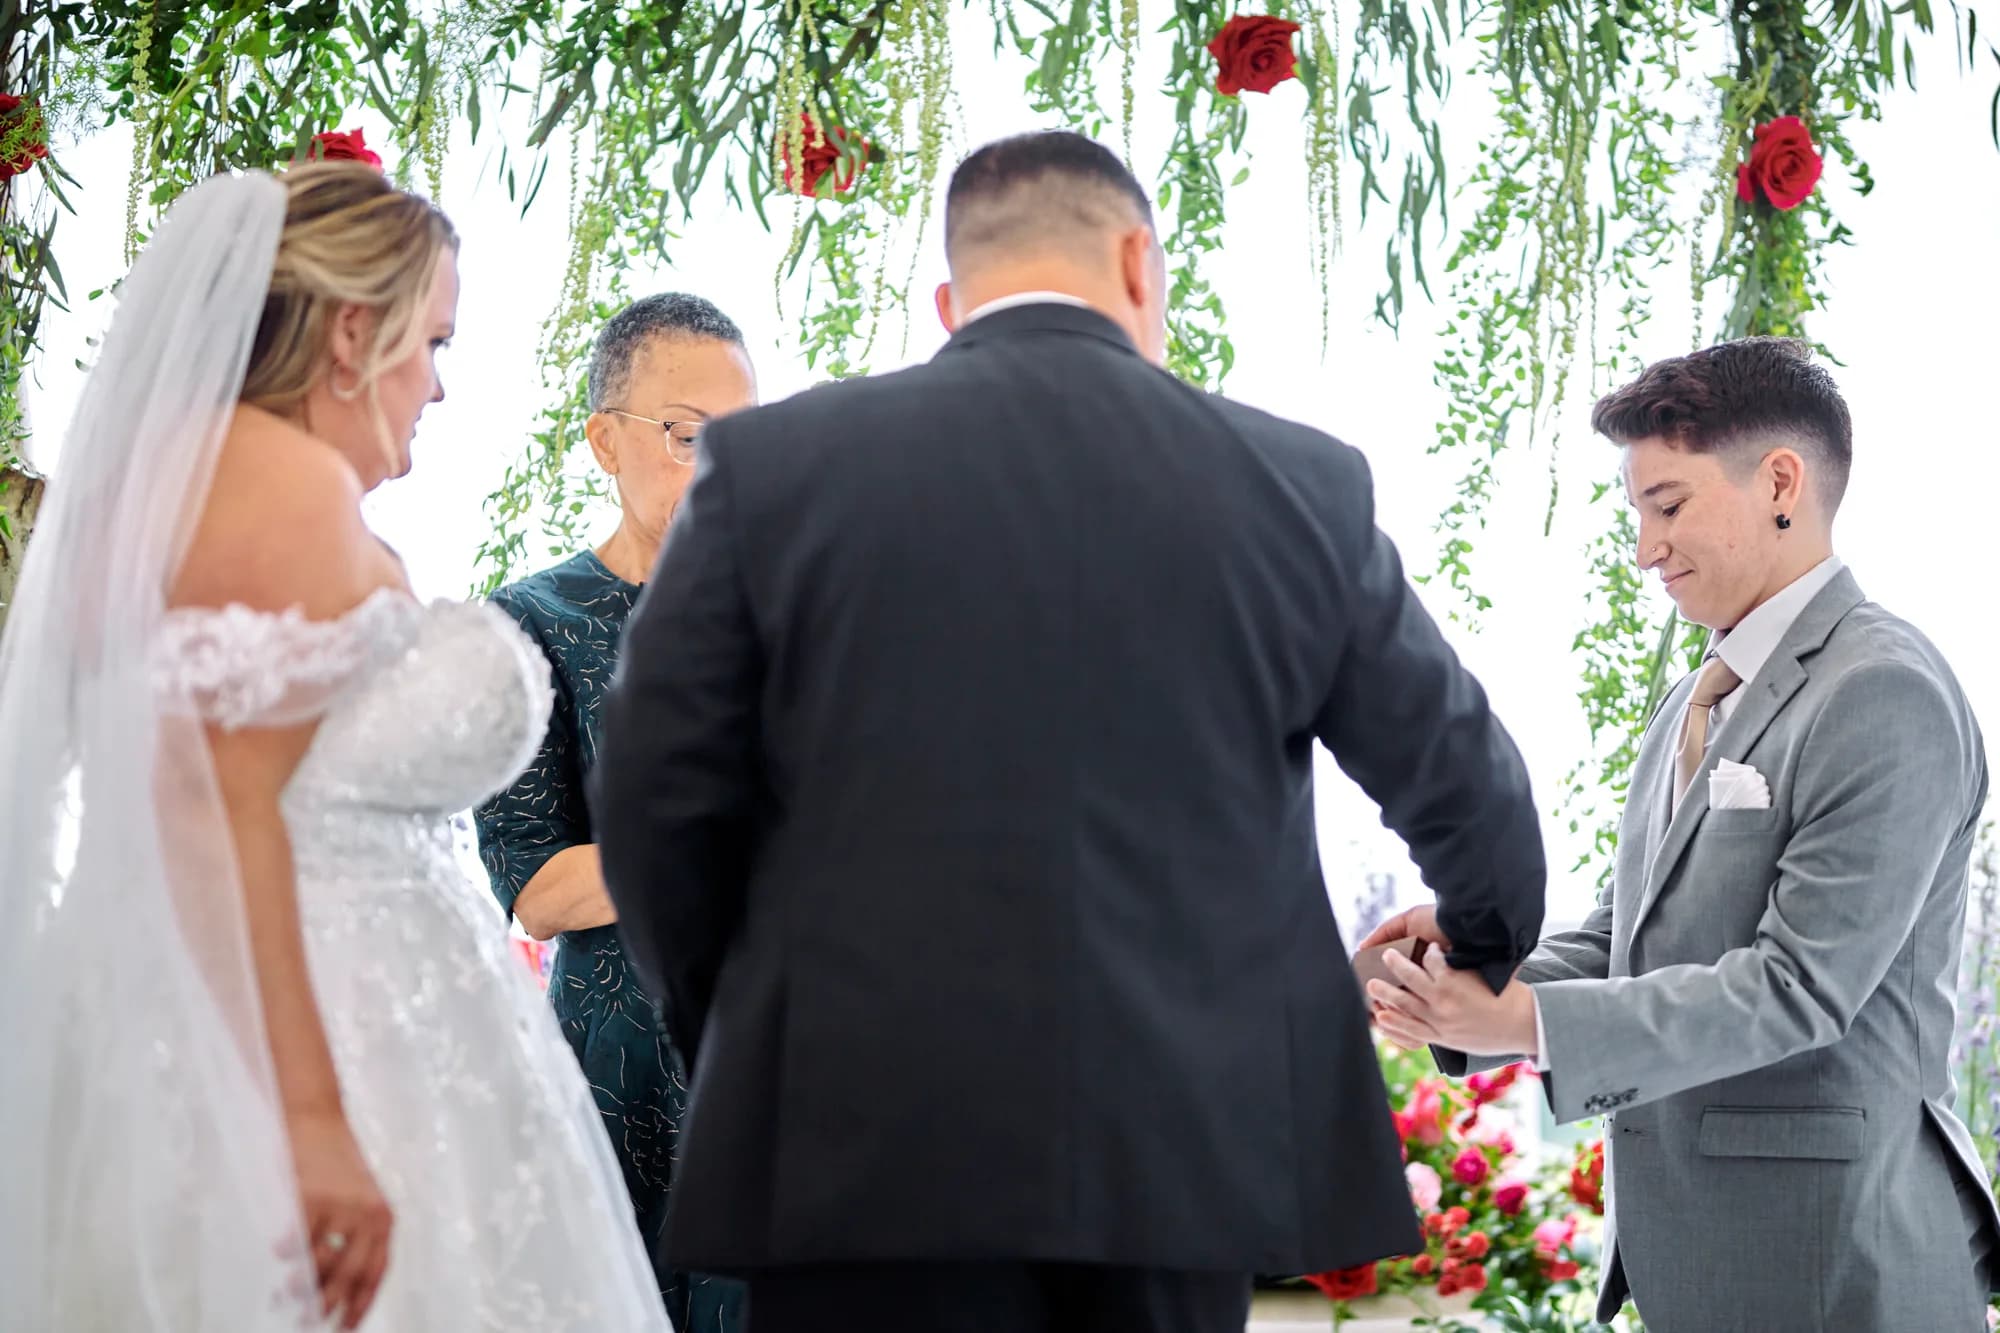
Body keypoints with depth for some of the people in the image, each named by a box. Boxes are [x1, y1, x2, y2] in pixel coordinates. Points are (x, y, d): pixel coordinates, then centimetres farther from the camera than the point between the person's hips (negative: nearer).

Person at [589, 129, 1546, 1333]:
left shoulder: (770, 465, 0)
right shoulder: (1300, 481, 4)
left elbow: (658, 798, 0)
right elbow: (1457, 775, 14)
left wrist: (738, 1029, 16)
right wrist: (1494, 941, 35)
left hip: (872, 1142, -2)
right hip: (1184, 1145, 2)